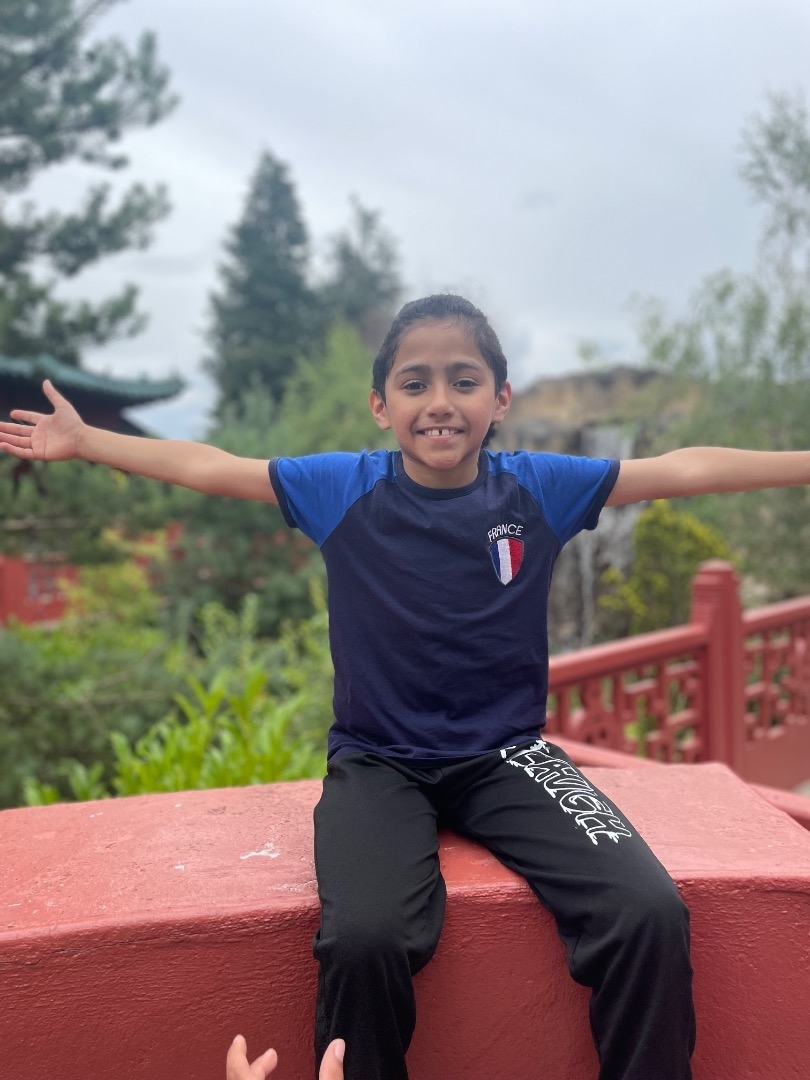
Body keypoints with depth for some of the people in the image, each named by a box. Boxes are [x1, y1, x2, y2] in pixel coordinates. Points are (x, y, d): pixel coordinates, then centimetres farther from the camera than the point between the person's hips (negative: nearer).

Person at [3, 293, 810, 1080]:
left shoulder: (539, 490, -1)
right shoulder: (342, 491, -3)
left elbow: (685, 469, 3)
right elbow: (204, 467, 5)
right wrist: (80, 441, 10)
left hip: (507, 757, 1)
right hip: (378, 763, -1)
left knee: (652, 913, -21)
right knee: (365, 935, -30)